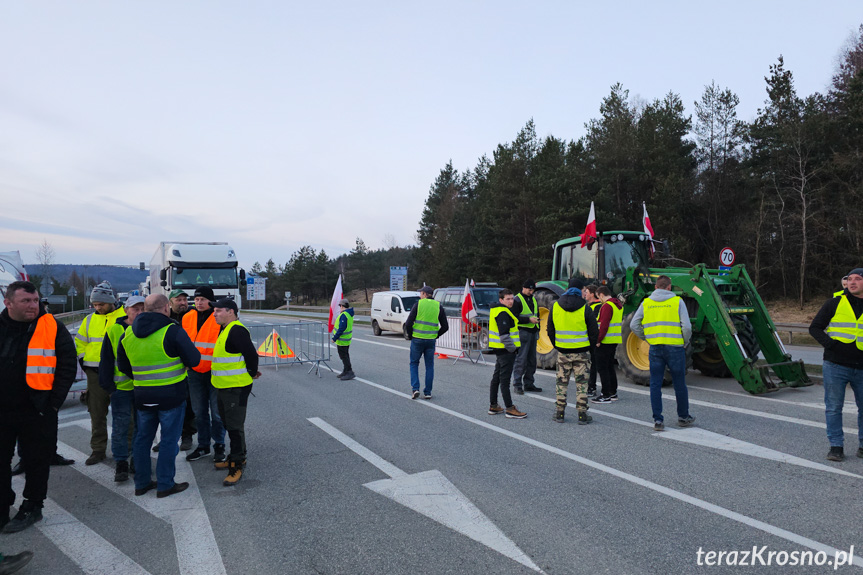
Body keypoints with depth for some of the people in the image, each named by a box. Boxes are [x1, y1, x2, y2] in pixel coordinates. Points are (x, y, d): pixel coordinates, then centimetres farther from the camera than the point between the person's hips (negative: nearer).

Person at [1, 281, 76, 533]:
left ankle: (32, 507, 26)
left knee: (36, 461, 10)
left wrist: (54, 401, -9)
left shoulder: (53, 328, -6)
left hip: (37, 410, -2)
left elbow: (68, 367, -3)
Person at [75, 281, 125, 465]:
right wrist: (84, 361, 7)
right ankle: (98, 450, 21)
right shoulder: (89, 320, 9)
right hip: (95, 374, 4)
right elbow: (80, 343, 19)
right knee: (97, 414, 10)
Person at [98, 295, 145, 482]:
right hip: (121, 386, -2)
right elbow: (106, 360, 1)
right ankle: (121, 463, 13)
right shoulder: (114, 331, -2)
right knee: (120, 425, 2)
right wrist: (107, 383, -3)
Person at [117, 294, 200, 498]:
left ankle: (141, 483, 27)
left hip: (142, 395, 6)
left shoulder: (128, 333, 5)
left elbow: (123, 365, 14)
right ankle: (165, 485, 10)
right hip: (171, 395, -6)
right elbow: (194, 360, -14)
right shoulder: (172, 331, -15)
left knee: (143, 438, 18)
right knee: (169, 440, 4)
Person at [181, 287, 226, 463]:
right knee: (199, 412, 14)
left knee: (217, 412, 3)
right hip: (195, 373, 5)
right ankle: (203, 445, 28)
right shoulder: (187, 318, 5)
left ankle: (219, 446, 18)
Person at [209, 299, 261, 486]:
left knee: (235, 426, -4)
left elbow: (251, 354, -22)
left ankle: (237, 465, 5)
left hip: (236, 388, -11)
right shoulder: (225, 330, 14)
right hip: (224, 387, 11)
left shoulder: (237, 331, -20)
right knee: (229, 424, 19)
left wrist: (252, 373, -8)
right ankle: (237, 457, 33)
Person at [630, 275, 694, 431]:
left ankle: (658, 420, 6)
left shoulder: (646, 303, 5)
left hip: (655, 348, 2)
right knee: (679, 384, 12)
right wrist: (685, 343, 8)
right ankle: (683, 417, 26)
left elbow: (634, 325, 4)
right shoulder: (677, 301, -2)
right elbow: (687, 326, -7)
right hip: (675, 347, -2)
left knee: (655, 384, 6)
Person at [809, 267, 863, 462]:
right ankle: (836, 446, 11)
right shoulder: (835, 303, 1)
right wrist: (831, 344, -13)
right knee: (833, 407, 1)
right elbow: (815, 327, 2)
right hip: (835, 366, -2)